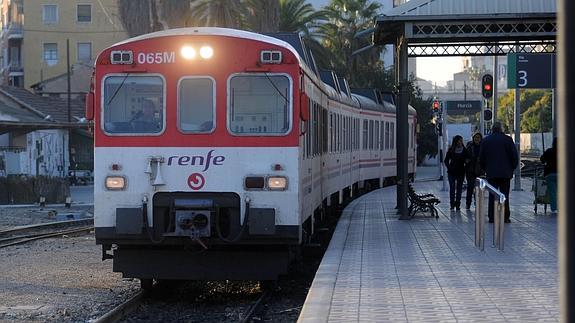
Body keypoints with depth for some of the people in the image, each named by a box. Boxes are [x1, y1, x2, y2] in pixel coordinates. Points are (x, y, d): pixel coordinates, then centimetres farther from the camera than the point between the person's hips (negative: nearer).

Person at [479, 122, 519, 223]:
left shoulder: (485, 141, 3)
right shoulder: (508, 139, -2)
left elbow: (481, 158, 7)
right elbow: (515, 156, -2)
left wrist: (486, 169, 18)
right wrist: (512, 168, 10)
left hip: (491, 173, 1)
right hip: (505, 173, -1)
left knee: (492, 196, 4)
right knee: (505, 195, 2)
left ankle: (491, 217, 1)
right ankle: (505, 217, -1)